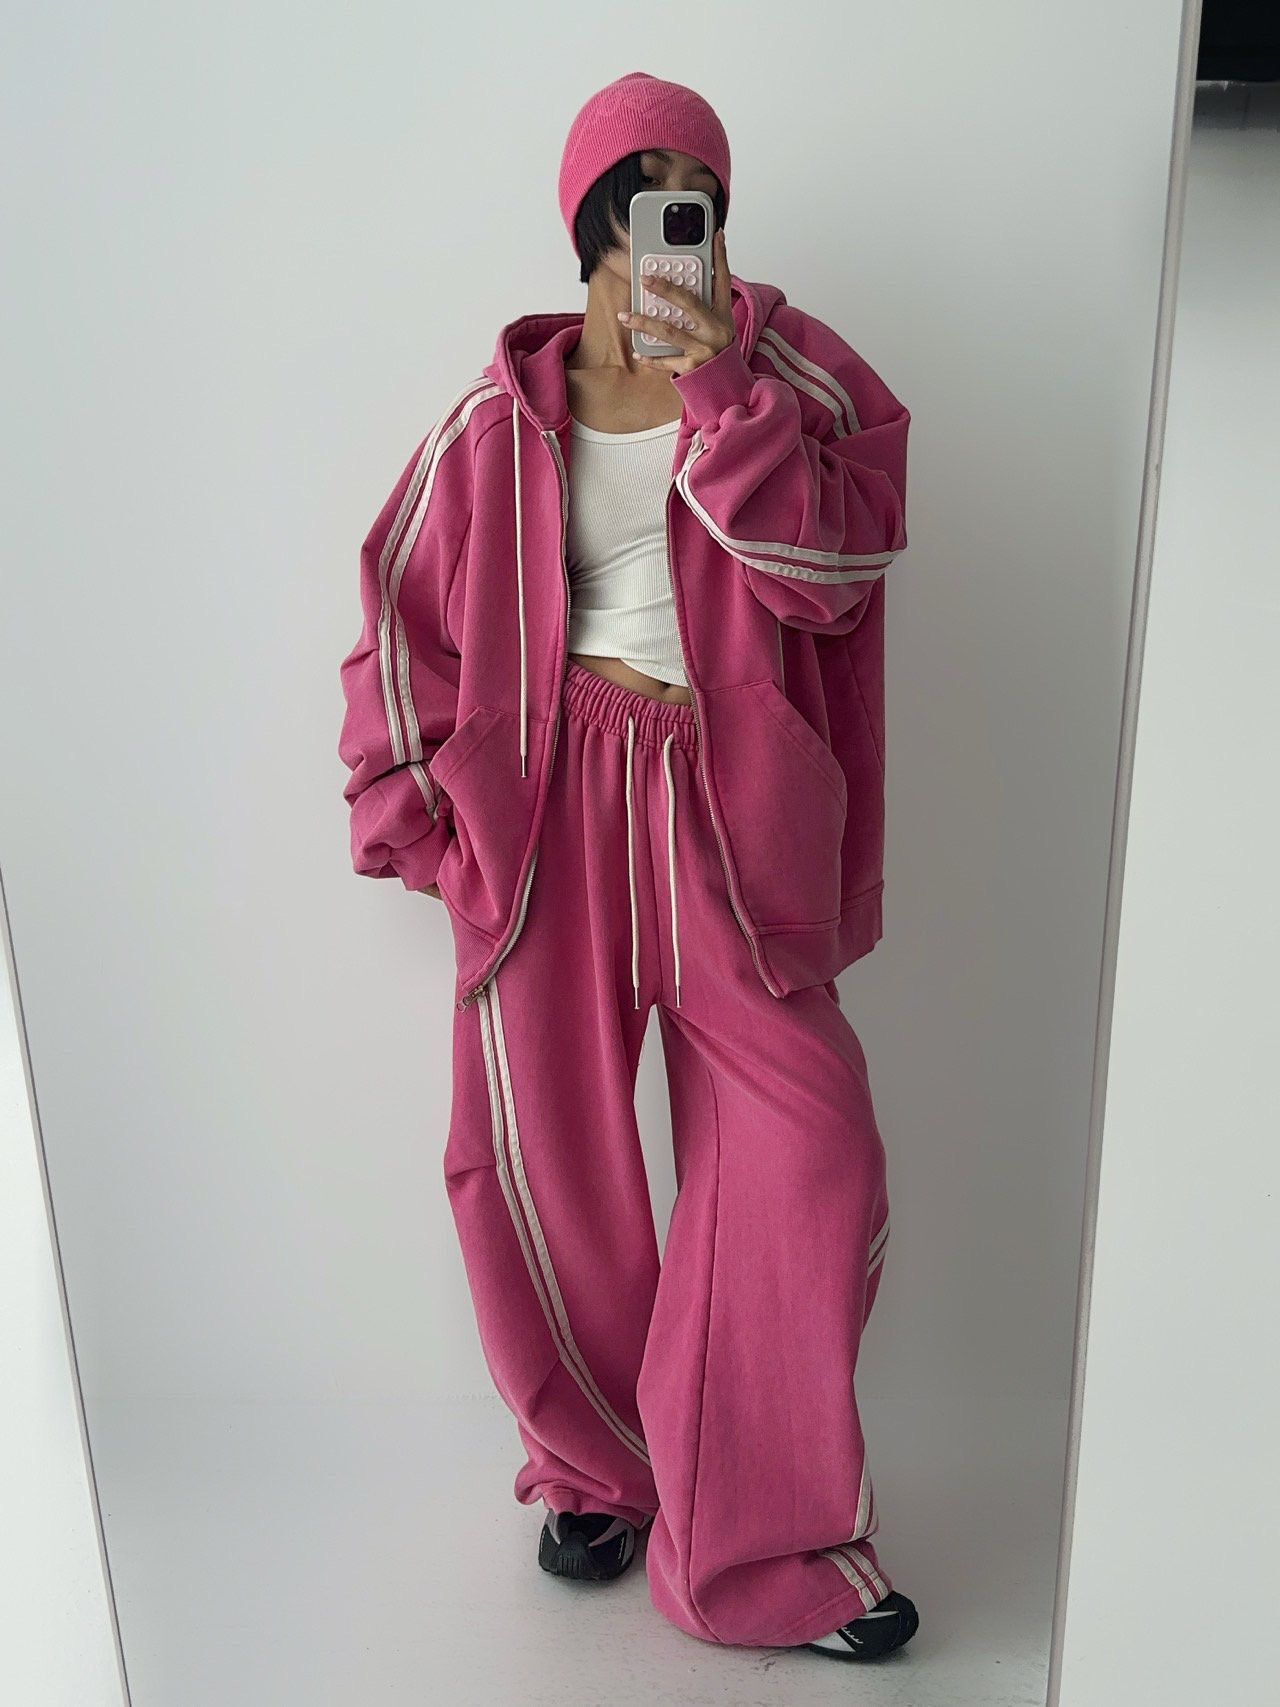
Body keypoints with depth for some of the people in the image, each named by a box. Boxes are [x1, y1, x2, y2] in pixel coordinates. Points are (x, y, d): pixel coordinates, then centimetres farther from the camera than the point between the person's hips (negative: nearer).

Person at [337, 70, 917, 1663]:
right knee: (539, 1168, 5)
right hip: (550, 811, 1)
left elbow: (834, 564, -11)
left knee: (809, 1166, -3)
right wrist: (424, 814, 7)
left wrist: (722, 394, -19)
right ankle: (599, 1473, 33)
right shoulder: (502, 418, 4)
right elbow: (405, 621, 10)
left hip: (730, 817, 0)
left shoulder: (782, 367, 3)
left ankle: (766, 1537, 18)